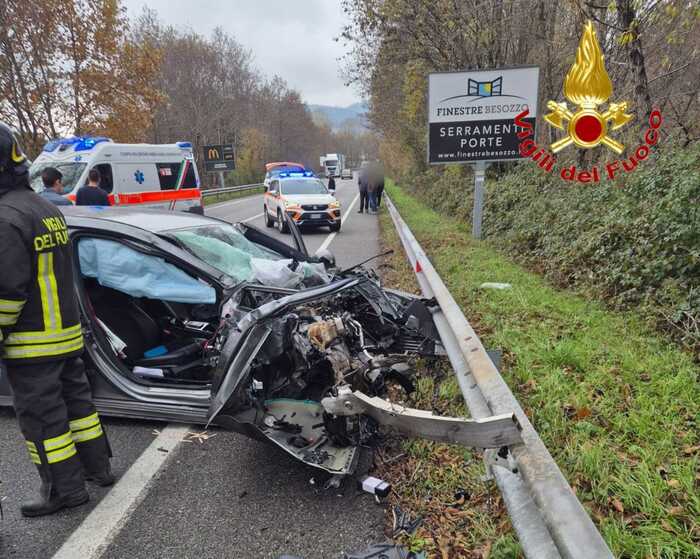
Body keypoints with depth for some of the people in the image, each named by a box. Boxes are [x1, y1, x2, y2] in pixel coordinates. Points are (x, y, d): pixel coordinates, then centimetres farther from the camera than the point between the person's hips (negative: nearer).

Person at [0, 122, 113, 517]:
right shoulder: (49, 210, 11)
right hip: (68, 331, 9)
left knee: (41, 415, 3)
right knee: (76, 397, 18)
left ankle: (66, 489, 14)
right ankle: (98, 466, 30)